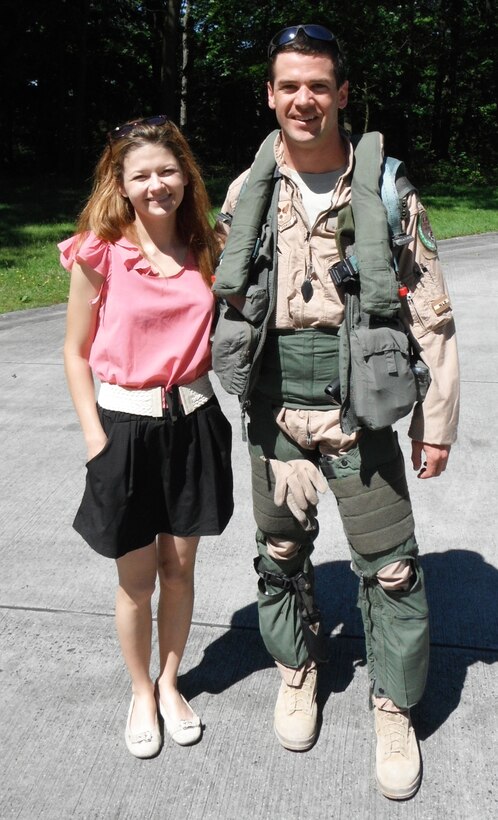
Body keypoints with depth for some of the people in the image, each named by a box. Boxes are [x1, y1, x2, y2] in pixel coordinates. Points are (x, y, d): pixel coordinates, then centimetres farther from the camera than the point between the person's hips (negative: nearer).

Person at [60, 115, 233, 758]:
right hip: (126, 427, -3)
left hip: (193, 422, 4)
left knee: (180, 566, 16)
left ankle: (170, 684, 40)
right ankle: (141, 694, 36)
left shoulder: (203, 251, 4)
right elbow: (76, 353, -4)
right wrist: (95, 439, -8)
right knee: (136, 578, 11)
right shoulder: (99, 254, -8)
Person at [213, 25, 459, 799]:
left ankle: (395, 707, 26)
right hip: (274, 407, 2)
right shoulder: (246, 193, 4)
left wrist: (436, 422, -3)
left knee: (391, 563, 4)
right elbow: (224, 299, 12)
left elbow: (430, 316, -2)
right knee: (280, 552, 15)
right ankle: (298, 666, 40)